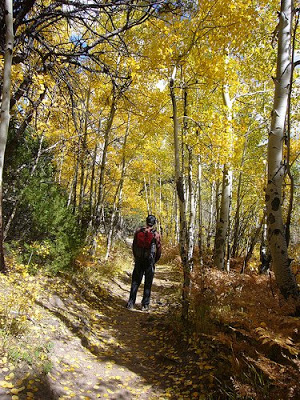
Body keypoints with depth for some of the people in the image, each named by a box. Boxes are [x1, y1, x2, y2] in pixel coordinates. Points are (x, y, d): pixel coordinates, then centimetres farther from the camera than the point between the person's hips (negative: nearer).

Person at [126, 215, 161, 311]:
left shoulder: (138, 231, -1)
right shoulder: (156, 234, -8)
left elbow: (133, 246, 6)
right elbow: (159, 249, -4)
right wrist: (155, 261, 11)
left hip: (138, 261, 2)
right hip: (150, 261, -2)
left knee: (135, 282, 11)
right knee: (148, 284, 7)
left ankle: (131, 303, 11)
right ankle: (145, 305, 11)